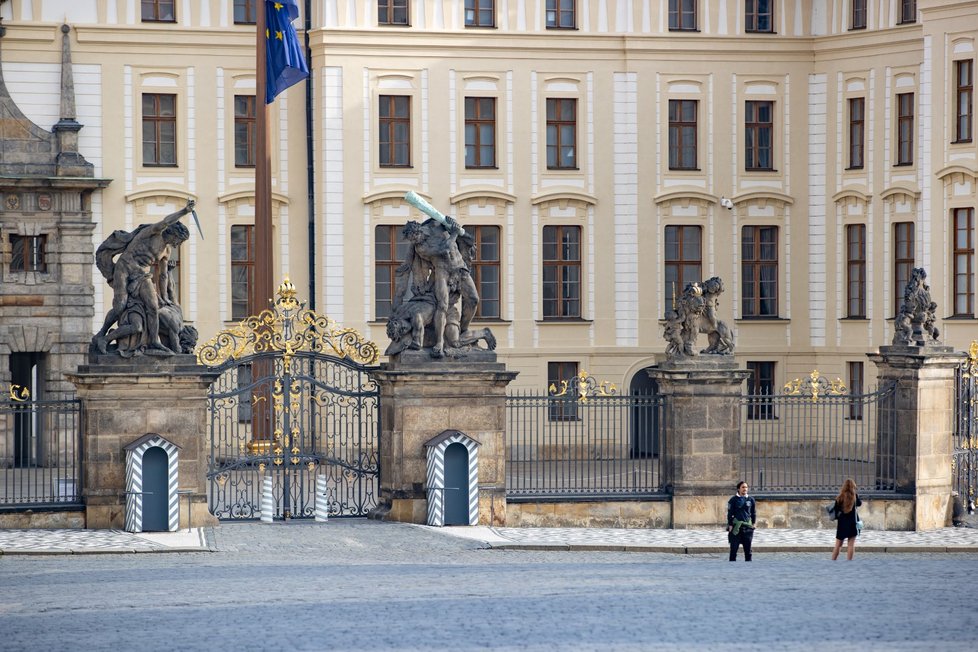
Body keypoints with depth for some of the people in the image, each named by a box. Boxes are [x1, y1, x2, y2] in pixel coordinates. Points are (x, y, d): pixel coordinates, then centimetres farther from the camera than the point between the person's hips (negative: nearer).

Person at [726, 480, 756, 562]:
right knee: (734, 548, -2)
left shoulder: (751, 500, 8)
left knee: (748, 549, 6)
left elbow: (754, 513, 15)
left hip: (748, 527, 3)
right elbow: (730, 513, -2)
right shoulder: (733, 500, -1)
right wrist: (730, 525, -8)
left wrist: (753, 524, 8)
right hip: (736, 527, -3)